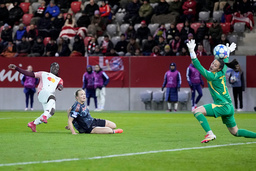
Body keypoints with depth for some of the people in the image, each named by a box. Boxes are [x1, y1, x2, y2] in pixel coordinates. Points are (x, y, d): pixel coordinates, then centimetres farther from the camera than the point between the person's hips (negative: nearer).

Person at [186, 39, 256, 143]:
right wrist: (228, 52, 45)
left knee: (196, 111, -17)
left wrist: (192, 52, -30)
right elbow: (225, 62, 29)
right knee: (235, 132, 18)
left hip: (223, 106, -9)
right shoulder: (222, 73, 7)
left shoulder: (213, 76, -15)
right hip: (229, 107, 9)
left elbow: (199, 68, -23)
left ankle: (210, 134, -25)